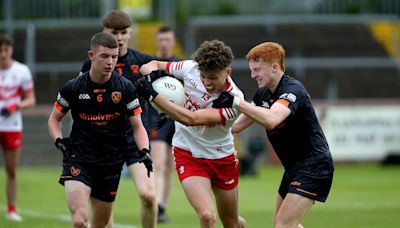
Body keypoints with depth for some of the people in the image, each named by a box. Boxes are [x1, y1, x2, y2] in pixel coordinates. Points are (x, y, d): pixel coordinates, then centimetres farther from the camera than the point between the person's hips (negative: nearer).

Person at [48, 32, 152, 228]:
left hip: (111, 164, 2)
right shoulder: (73, 88, -5)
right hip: (78, 160, -2)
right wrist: (59, 140, -8)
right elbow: (54, 118, 10)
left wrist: (144, 151, -15)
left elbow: (137, 125, 2)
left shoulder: (125, 88, -3)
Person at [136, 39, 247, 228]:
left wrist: (153, 95, -36)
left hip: (222, 158, 0)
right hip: (187, 154, 0)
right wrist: (152, 74, -27)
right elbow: (152, 66, -2)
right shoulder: (191, 68, -16)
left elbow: (191, 119, -35)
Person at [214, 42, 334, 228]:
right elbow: (237, 125, 11)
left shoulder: (293, 90, -21)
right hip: (293, 168, 10)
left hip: (313, 166, -10)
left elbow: (271, 119, -40)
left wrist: (236, 102, -39)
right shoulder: (263, 94, 6)